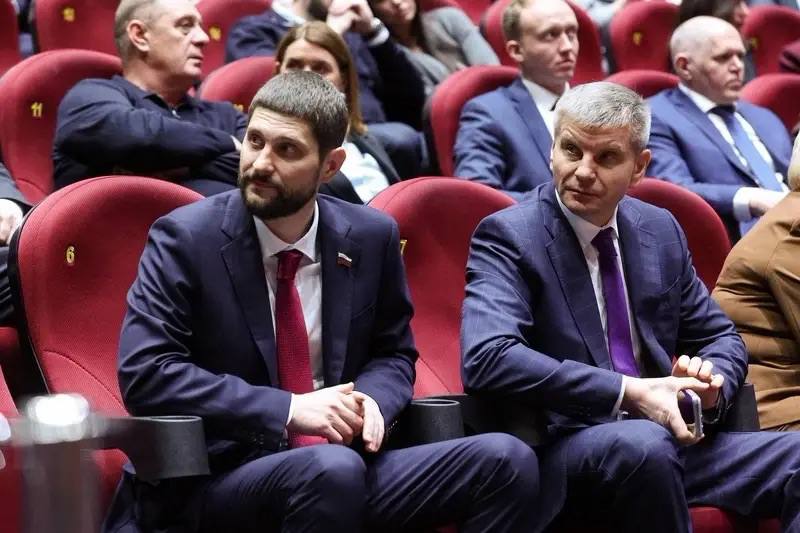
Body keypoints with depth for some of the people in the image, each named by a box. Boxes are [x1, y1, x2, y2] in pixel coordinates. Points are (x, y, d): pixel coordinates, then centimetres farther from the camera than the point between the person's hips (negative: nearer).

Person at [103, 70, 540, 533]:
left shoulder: (371, 237, 6)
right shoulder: (186, 238, -6)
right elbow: (144, 373, -14)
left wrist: (371, 401, -7)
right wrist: (287, 409, -20)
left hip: (345, 463, 5)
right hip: (220, 478, -4)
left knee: (505, 459, -16)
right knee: (332, 468, -37)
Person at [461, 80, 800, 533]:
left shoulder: (661, 230, 12)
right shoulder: (508, 236, -7)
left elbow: (721, 338, 22)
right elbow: (487, 358, -23)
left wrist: (710, 380, -4)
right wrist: (628, 391, -25)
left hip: (666, 435, 6)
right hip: (562, 448, -5)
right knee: (643, 444, -37)